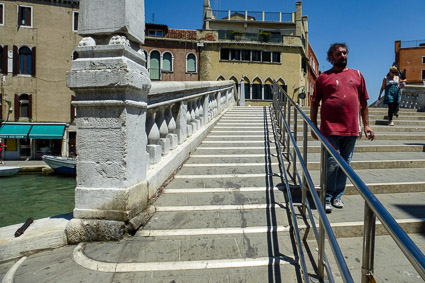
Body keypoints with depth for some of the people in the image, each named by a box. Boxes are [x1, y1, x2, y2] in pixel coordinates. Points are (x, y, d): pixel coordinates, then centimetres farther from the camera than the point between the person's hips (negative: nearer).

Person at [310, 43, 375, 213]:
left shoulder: (357, 75, 16)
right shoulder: (323, 77, 6)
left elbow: (363, 102, 17)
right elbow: (314, 103, 6)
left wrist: (366, 125, 12)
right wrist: (314, 126, 1)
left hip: (351, 129, 4)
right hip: (331, 129, -3)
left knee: (345, 164, 9)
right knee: (332, 164, -5)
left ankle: (337, 196, 23)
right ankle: (328, 198, 11)